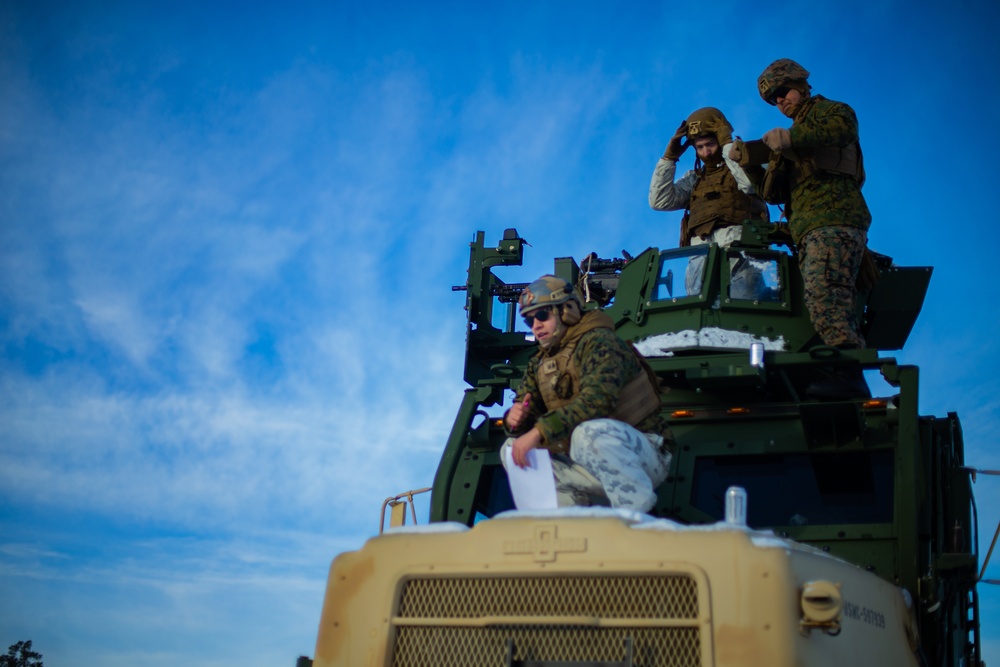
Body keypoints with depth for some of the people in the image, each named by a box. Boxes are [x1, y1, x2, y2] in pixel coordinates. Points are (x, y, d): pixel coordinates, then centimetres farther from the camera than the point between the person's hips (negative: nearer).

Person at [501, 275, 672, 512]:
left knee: (590, 433, -38)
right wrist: (514, 419, -17)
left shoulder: (599, 342, -12)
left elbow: (597, 400, -28)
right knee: (513, 450, 0)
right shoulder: (540, 364, 12)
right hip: (592, 466, 8)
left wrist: (539, 432, -33)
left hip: (642, 458, -8)